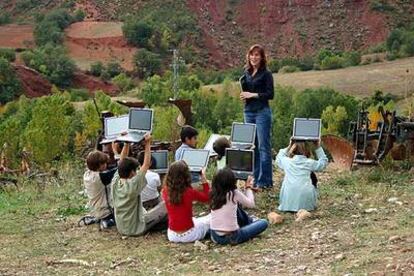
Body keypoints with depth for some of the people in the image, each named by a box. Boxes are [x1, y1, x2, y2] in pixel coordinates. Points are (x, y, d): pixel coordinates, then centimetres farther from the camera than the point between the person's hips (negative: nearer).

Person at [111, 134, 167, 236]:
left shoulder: (115, 182, -9)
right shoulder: (132, 185, -26)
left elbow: (122, 163, 4)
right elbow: (146, 165, -20)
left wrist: (126, 144, 3)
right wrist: (147, 143, -14)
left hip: (121, 229, 7)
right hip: (136, 229, -7)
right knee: (165, 205, 4)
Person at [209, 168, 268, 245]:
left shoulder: (214, 194, 0)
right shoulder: (235, 193, -14)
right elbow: (251, 204, 4)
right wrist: (248, 188, 18)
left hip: (215, 237, 6)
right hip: (231, 237, -6)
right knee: (264, 222, 8)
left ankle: (249, 222, 43)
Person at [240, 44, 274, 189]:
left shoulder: (266, 74, -4)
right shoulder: (246, 73, 13)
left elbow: (270, 94, -10)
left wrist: (253, 95, -13)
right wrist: (243, 95, -1)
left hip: (262, 112, -6)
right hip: (248, 111, 6)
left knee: (263, 146, -5)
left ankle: (265, 181, -2)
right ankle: (255, 178, 17)